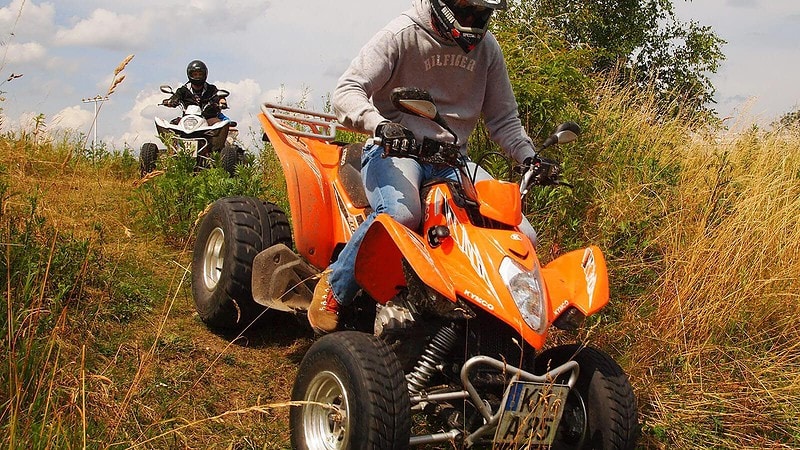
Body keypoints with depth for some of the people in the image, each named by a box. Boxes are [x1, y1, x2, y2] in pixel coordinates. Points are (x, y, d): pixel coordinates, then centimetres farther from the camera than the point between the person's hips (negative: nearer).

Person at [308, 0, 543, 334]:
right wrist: (380, 124, -33)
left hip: (453, 159, 5)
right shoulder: (402, 34, -6)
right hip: (394, 149, -5)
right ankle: (334, 287, -16)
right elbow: (346, 91, -13)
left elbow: (503, 118, 17)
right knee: (400, 214, -40)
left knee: (522, 237, -13)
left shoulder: (487, 47, 9)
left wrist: (528, 157, -1)